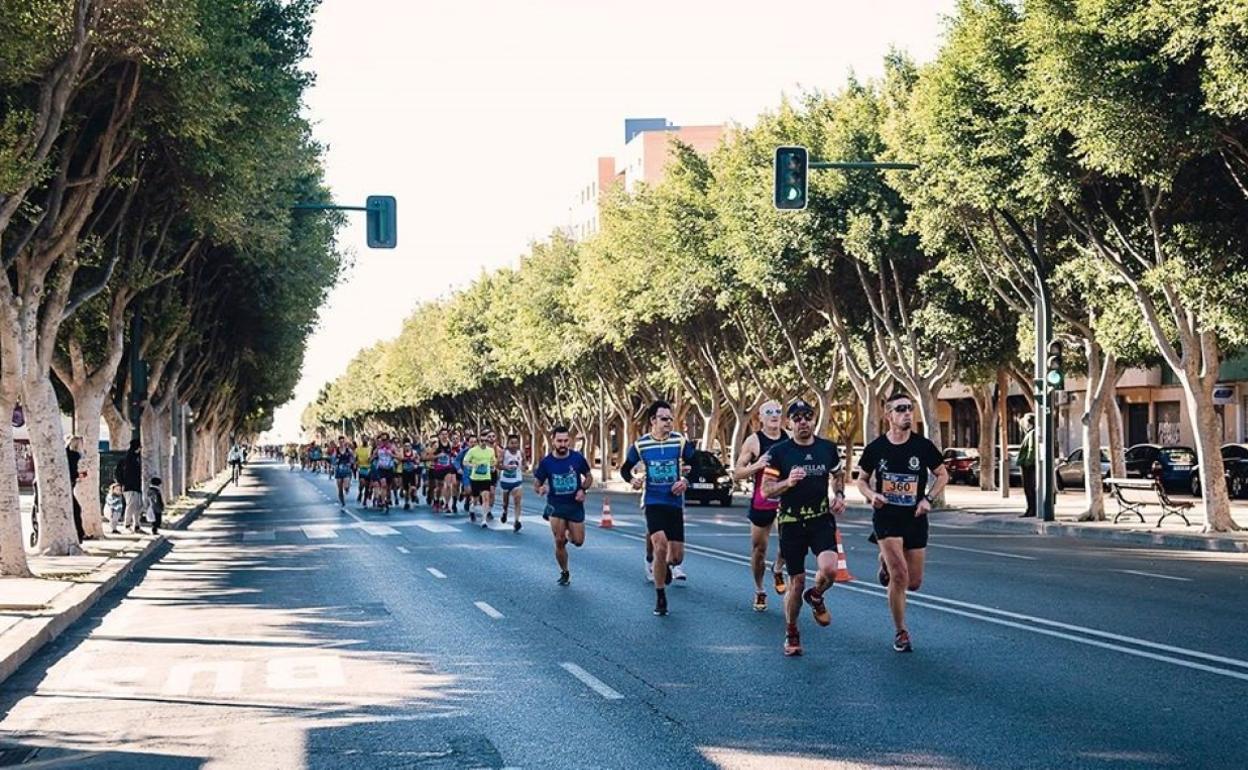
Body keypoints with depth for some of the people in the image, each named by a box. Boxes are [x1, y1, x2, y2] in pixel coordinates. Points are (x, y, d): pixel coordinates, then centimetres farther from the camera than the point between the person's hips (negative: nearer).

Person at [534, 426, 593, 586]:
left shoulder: (577, 458, -8)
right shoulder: (546, 462, -9)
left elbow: (589, 477, 6)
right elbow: (536, 485, -2)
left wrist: (582, 489, -13)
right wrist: (541, 489, -26)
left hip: (575, 504, 1)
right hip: (556, 505, -1)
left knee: (578, 541, 2)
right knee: (559, 542, -8)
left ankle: (569, 532, 39)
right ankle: (565, 573, 13)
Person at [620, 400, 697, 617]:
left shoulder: (680, 441, -3)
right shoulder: (641, 444, -3)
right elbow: (625, 468, 10)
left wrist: (686, 481, -10)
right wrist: (632, 479, -11)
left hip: (675, 503, 2)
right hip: (653, 502, -2)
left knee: (677, 555, 3)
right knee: (660, 546, -20)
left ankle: (666, 565, 43)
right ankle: (660, 598, -6)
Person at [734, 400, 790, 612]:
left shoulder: (789, 438, 2)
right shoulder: (753, 441, -7)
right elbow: (736, 474, -6)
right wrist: (756, 465, -22)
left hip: (786, 499, 2)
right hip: (761, 503, -1)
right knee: (758, 549, 7)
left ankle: (777, 570, 13)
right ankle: (759, 592, 26)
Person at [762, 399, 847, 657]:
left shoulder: (828, 448, 4)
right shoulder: (779, 452, -5)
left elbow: (837, 475, 22)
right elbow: (766, 491, -5)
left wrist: (839, 495, 4)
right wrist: (788, 482, -22)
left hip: (822, 519, 1)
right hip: (791, 522, -1)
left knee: (829, 570, -21)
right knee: (797, 581, 3)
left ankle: (815, 597, 15)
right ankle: (791, 633, 23)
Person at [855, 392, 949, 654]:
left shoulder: (923, 446, -4)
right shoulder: (876, 448, -4)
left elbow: (942, 475, 9)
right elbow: (862, 479, 9)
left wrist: (928, 498, -7)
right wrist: (870, 494, -12)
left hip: (915, 519, 2)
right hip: (886, 517, -2)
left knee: (914, 582, 7)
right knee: (900, 576, -17)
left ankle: (886, 561, 40)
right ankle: (900, 633, 1)